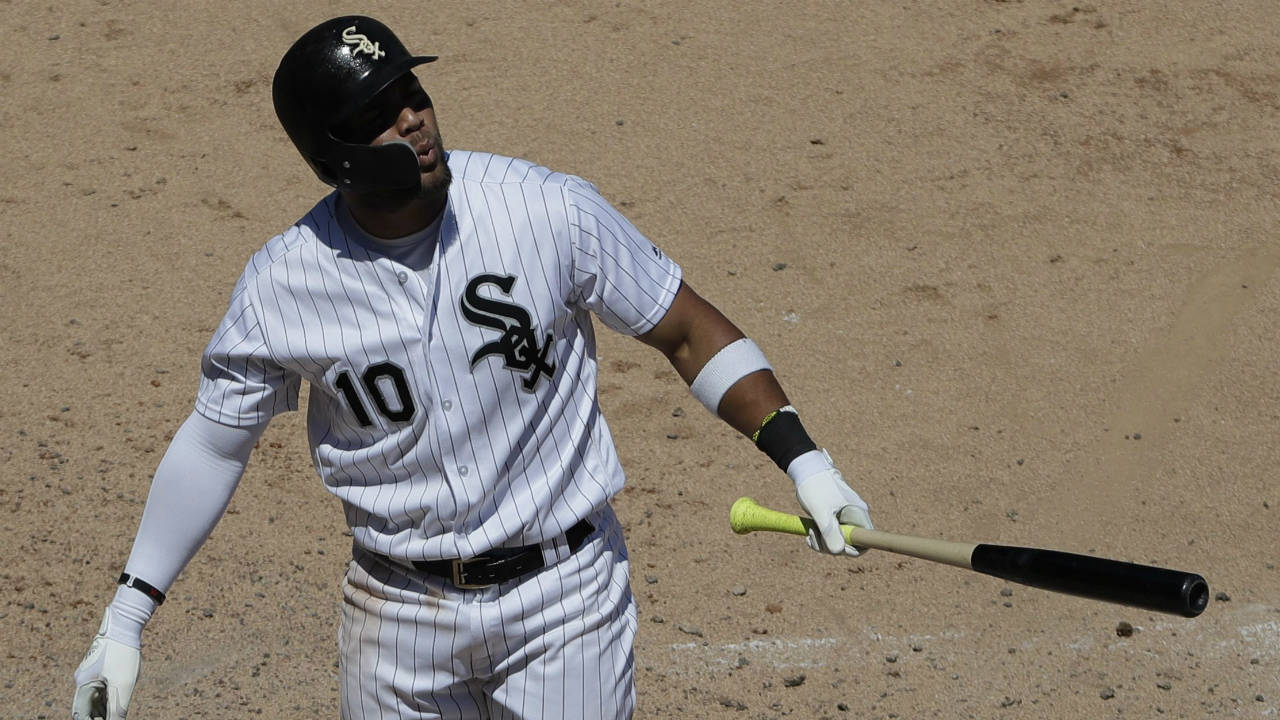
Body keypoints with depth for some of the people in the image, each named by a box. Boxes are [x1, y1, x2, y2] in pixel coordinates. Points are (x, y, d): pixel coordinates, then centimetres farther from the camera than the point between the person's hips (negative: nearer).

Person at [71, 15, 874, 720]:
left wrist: (802, 459, -16)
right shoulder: (283, 285, -11)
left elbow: (688, 330, -6)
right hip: (396, 607, 2)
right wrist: (126, 618, 2)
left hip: (562, 591, -1)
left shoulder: (550, 209, -15)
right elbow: (215, 442, 2)